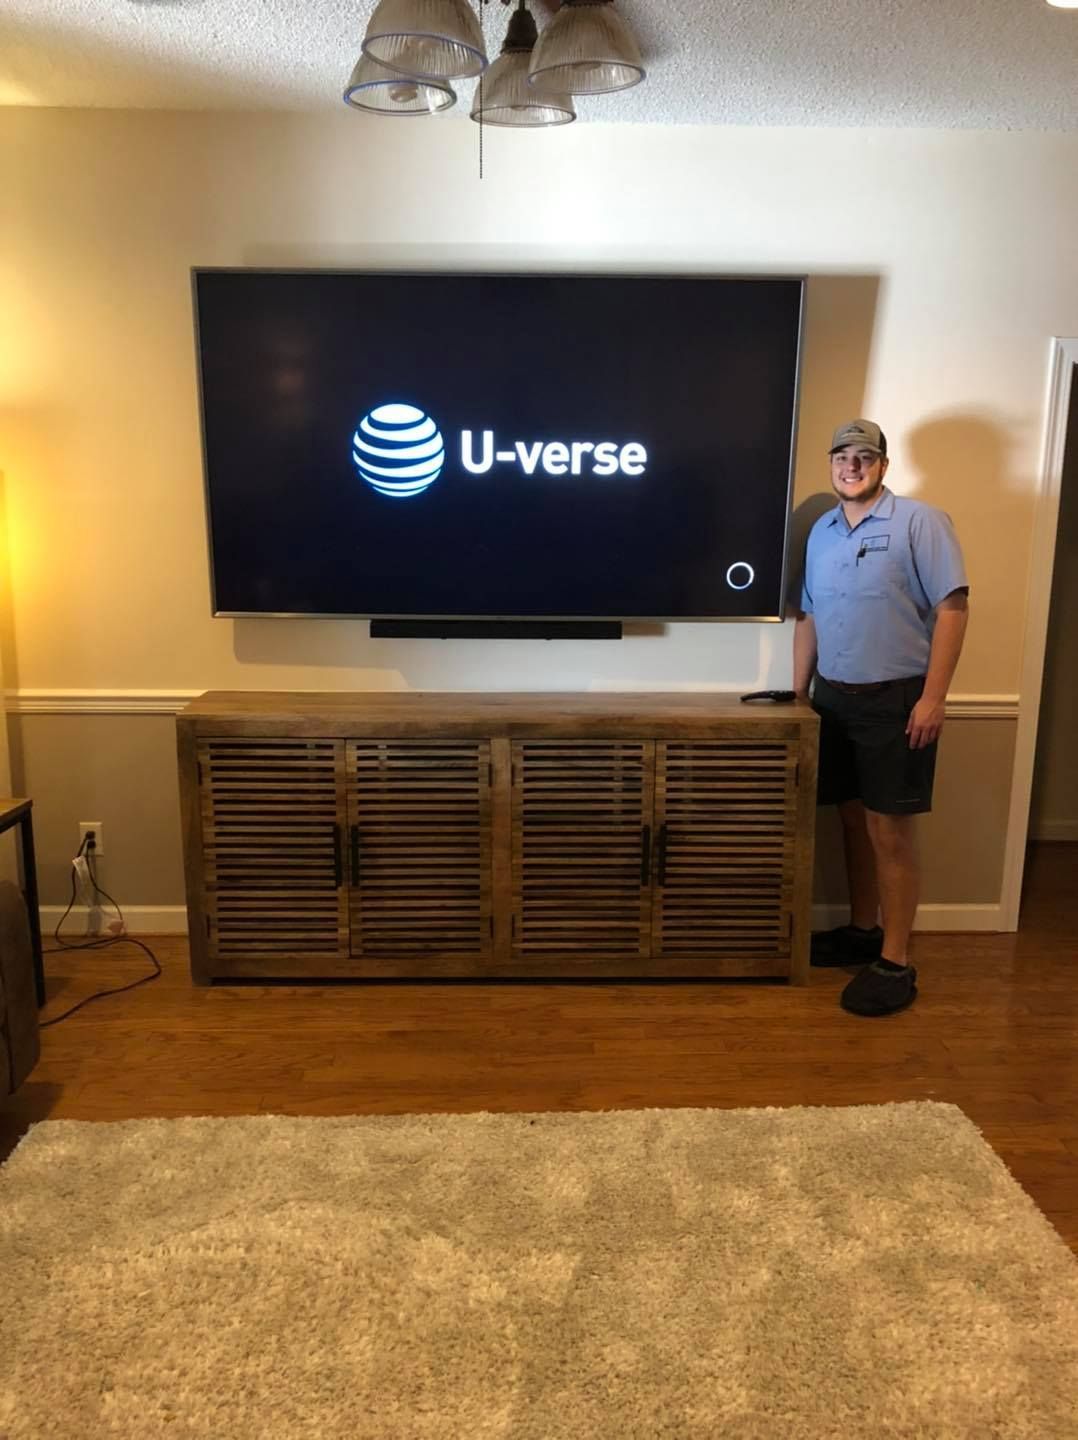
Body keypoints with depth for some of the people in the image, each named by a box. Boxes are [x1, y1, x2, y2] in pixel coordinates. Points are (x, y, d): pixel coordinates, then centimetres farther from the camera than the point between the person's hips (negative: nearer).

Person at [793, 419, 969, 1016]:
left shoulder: (920, 522, -8)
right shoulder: (820, 531, 11)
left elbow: (953, 607, -12)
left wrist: (933, 697, -17)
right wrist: (798, 694, 12)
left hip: (896, 699, -6)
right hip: (835, 697, 6)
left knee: (889, 831, -3)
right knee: (854, 819, 15)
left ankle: (895, 963, 7)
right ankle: (861, 931, 30)